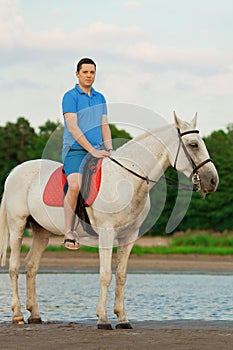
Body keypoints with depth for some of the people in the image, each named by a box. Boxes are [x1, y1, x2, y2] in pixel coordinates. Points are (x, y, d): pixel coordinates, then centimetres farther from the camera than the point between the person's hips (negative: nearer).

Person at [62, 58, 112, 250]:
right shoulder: (70, 96, -2)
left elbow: (104, 127, 17)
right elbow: (72, 127, -11)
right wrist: (92, 150, -16)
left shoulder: (100, 98, 18)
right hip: (75, 149, -6)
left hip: (97, 151, 6)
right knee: (75, 186, -28)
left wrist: (109, 150, 1)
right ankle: (69, 232, -19)